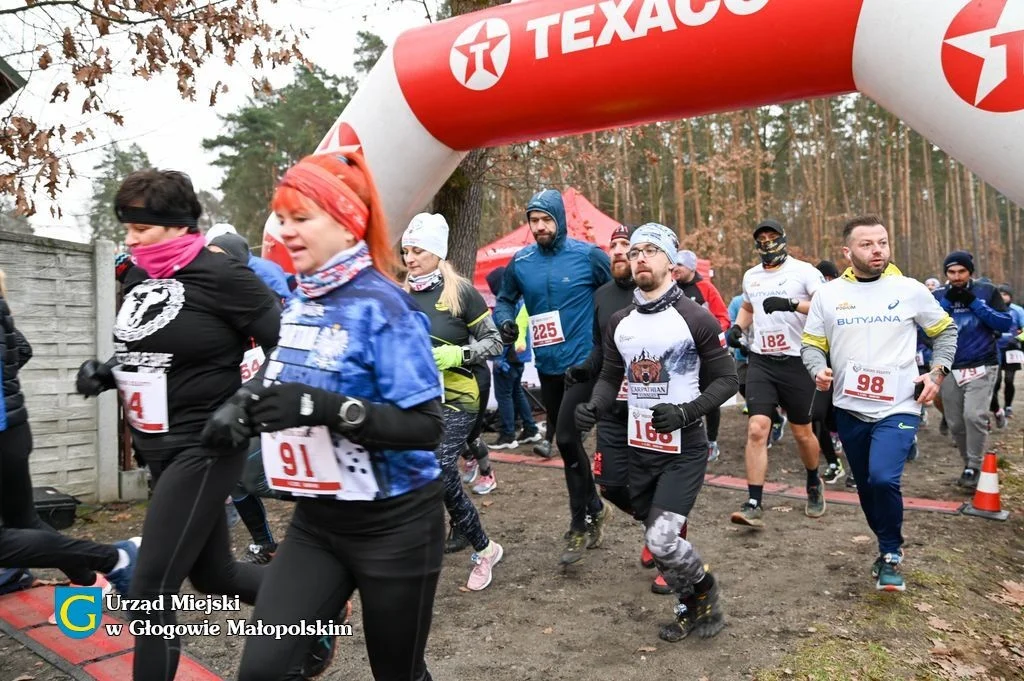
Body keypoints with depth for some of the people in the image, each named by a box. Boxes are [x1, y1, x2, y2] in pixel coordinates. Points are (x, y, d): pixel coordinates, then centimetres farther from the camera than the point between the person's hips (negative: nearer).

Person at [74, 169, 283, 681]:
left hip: (204, 448, -9)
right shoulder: (138, 277, 8)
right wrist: (105, 371, 3)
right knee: (213, 573, 18)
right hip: (159, 448, 9)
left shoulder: (219, 276, -16)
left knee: (150, 592, -6)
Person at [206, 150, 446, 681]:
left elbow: (426, 426, -23)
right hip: (316, 520, 6)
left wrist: (326, 407, -32)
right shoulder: (296, 301, 3)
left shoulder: (383, 305, -19)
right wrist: (248, 408, -3)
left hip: (393, 524, -6)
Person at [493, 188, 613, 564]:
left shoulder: (587, 254, -8)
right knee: (566, 441, 14)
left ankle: (580, 523, 4)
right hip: (546, 365, 5)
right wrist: (505, 322, -5)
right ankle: (594, 508, 34)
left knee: (566, 438, -14)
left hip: (582, 362, -5)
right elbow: (505, 300, 16)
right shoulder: (520, 262, 2)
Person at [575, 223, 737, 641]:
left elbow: (726, 380, -7)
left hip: (684, 449, -6)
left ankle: (705, 594, 19)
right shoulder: (619, 323, 7)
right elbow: (610, 376, 15)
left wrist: (685, 412, -22)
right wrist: (595, 407, -7)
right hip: (639, 448, 6)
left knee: (662, 540, -12)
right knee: (657, 539, 14)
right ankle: (692, 607, 38)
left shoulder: (695, 319, -10)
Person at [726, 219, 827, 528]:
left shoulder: (803, 271, -5)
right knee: (757, 430, -10)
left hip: (796, 361, -3)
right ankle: (754, 505, -7)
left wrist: (792, 304, -29)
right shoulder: (751, 276, 12)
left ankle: (814, 484, 39)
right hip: (761, 362, 3)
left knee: (802, 433, 10)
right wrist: (737, 327, 10)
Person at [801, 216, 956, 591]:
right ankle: (890, 549, 38)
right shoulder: (828, 294, 0)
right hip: (849, 410, 3)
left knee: (884, 479, -21)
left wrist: (938, 371, -1)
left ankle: (891, 554, 4)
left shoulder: (910, 290, -2)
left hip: (897, 408, -3)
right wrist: (819, 370, -15)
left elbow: (945, 331, 12)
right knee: (866, 486, 14)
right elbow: (811, 345, 5)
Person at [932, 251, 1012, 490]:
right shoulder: (937, 295, 5)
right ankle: (969, 465, 25)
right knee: (955, 424, 7)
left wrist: (974, 303, -13)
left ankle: (974, 468, -3)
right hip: (949, 369, 3)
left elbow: (1006, 323, -7)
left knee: (974, 416, -18)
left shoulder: (987, 291, 1)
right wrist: (946, 303, -14)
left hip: (981, 366, -2)